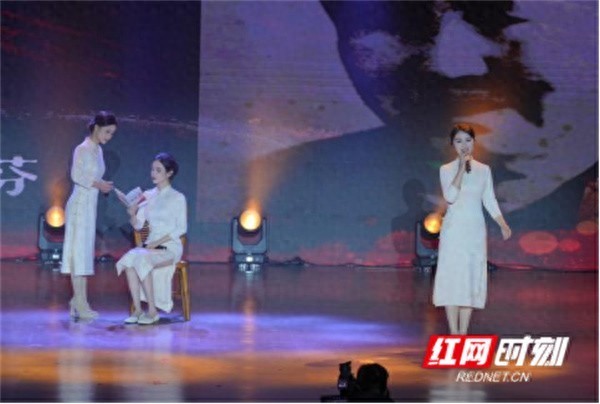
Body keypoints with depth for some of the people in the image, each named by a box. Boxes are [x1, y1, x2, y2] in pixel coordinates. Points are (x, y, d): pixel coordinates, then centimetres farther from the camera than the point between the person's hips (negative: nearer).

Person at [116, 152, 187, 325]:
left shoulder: (178, 198, 1)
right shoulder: (148, 196, 14)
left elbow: (181, 228, -5)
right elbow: (138, 225, 10)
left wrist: (157, 242, -14)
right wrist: (133, 214, -13)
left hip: (170, 246, -4)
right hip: (151, 245, 4)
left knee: (142, 260, -34)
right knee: (129, 259, -29)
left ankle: (153, 311, -27)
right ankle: (137, 309, -28)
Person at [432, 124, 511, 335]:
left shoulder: (484, 170, 8)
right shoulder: (447, 169, 0)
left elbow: (490, 201, 10)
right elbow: (450, 197, -15)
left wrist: (503, 225, -1)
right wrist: (462, 169, -15)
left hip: (475, 229, 2)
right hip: (453, 228, -2)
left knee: (471, 279, 2)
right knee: (452, 278, -5)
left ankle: (463, 333, 9)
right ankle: (453, 333, 0)